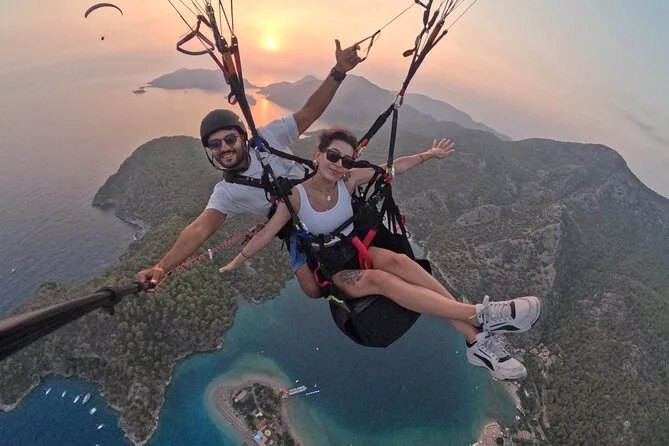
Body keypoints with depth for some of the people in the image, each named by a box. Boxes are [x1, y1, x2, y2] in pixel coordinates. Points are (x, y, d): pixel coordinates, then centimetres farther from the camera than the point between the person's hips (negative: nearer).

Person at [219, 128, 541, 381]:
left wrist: (429, 155, 0)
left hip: (359, 249, 3)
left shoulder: (349, 181, -6)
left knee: (397, 261, -31)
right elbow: (267, 233, -7)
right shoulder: (296, 196, -13)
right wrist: (236, 262, -2)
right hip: (333, 270, -3)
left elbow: (393, 168, 1)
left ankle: (477, 339, -33)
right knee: (378, 278, -35)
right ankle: (483, 315, -42)